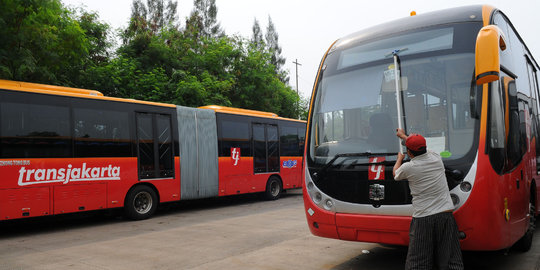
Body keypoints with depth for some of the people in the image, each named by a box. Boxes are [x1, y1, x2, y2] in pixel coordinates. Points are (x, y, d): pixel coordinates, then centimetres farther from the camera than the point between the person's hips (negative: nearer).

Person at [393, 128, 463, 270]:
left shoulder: (408, 168, -8)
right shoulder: (436, 158, 3)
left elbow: (395, 174, 17)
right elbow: (422, 147, 26)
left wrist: (400, 158, 37)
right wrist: (404, 136, 41)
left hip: (423, 218, -3)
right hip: (445, 215, 4)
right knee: (449, 258, 8)